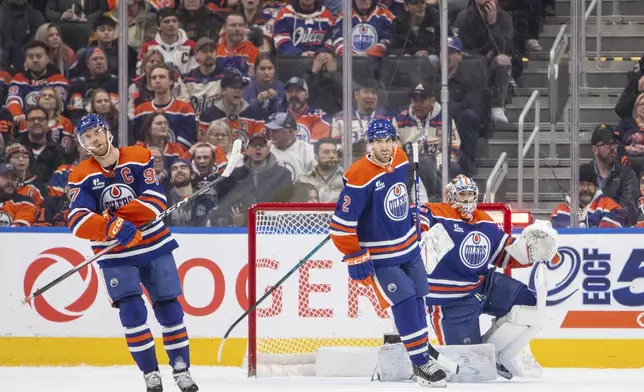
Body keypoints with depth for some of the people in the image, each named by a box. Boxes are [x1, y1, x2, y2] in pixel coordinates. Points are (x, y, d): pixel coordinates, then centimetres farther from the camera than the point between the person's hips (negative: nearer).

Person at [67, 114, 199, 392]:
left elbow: (156, 200, -16)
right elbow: (78, 222, -19)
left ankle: (181, 369, 17)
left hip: (154, 244, 1)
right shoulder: (81, 177, -7)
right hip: (115, 254, -1)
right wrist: (111, 227, -38)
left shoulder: (139, 158, -8)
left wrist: (119, 216, -29)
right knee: (132, 311, -13)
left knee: (169, 308, 4)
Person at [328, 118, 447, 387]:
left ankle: (420, 342, 36)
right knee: (403, 301, -11)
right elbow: (341, 224, -24)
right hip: (379, 255, -7)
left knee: (417, 295, 15)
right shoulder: (359, 177, -27)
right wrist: (356, 259, -21)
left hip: (408, 245, 7)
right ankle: (420, 360, -2)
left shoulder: (401, 160, -5)